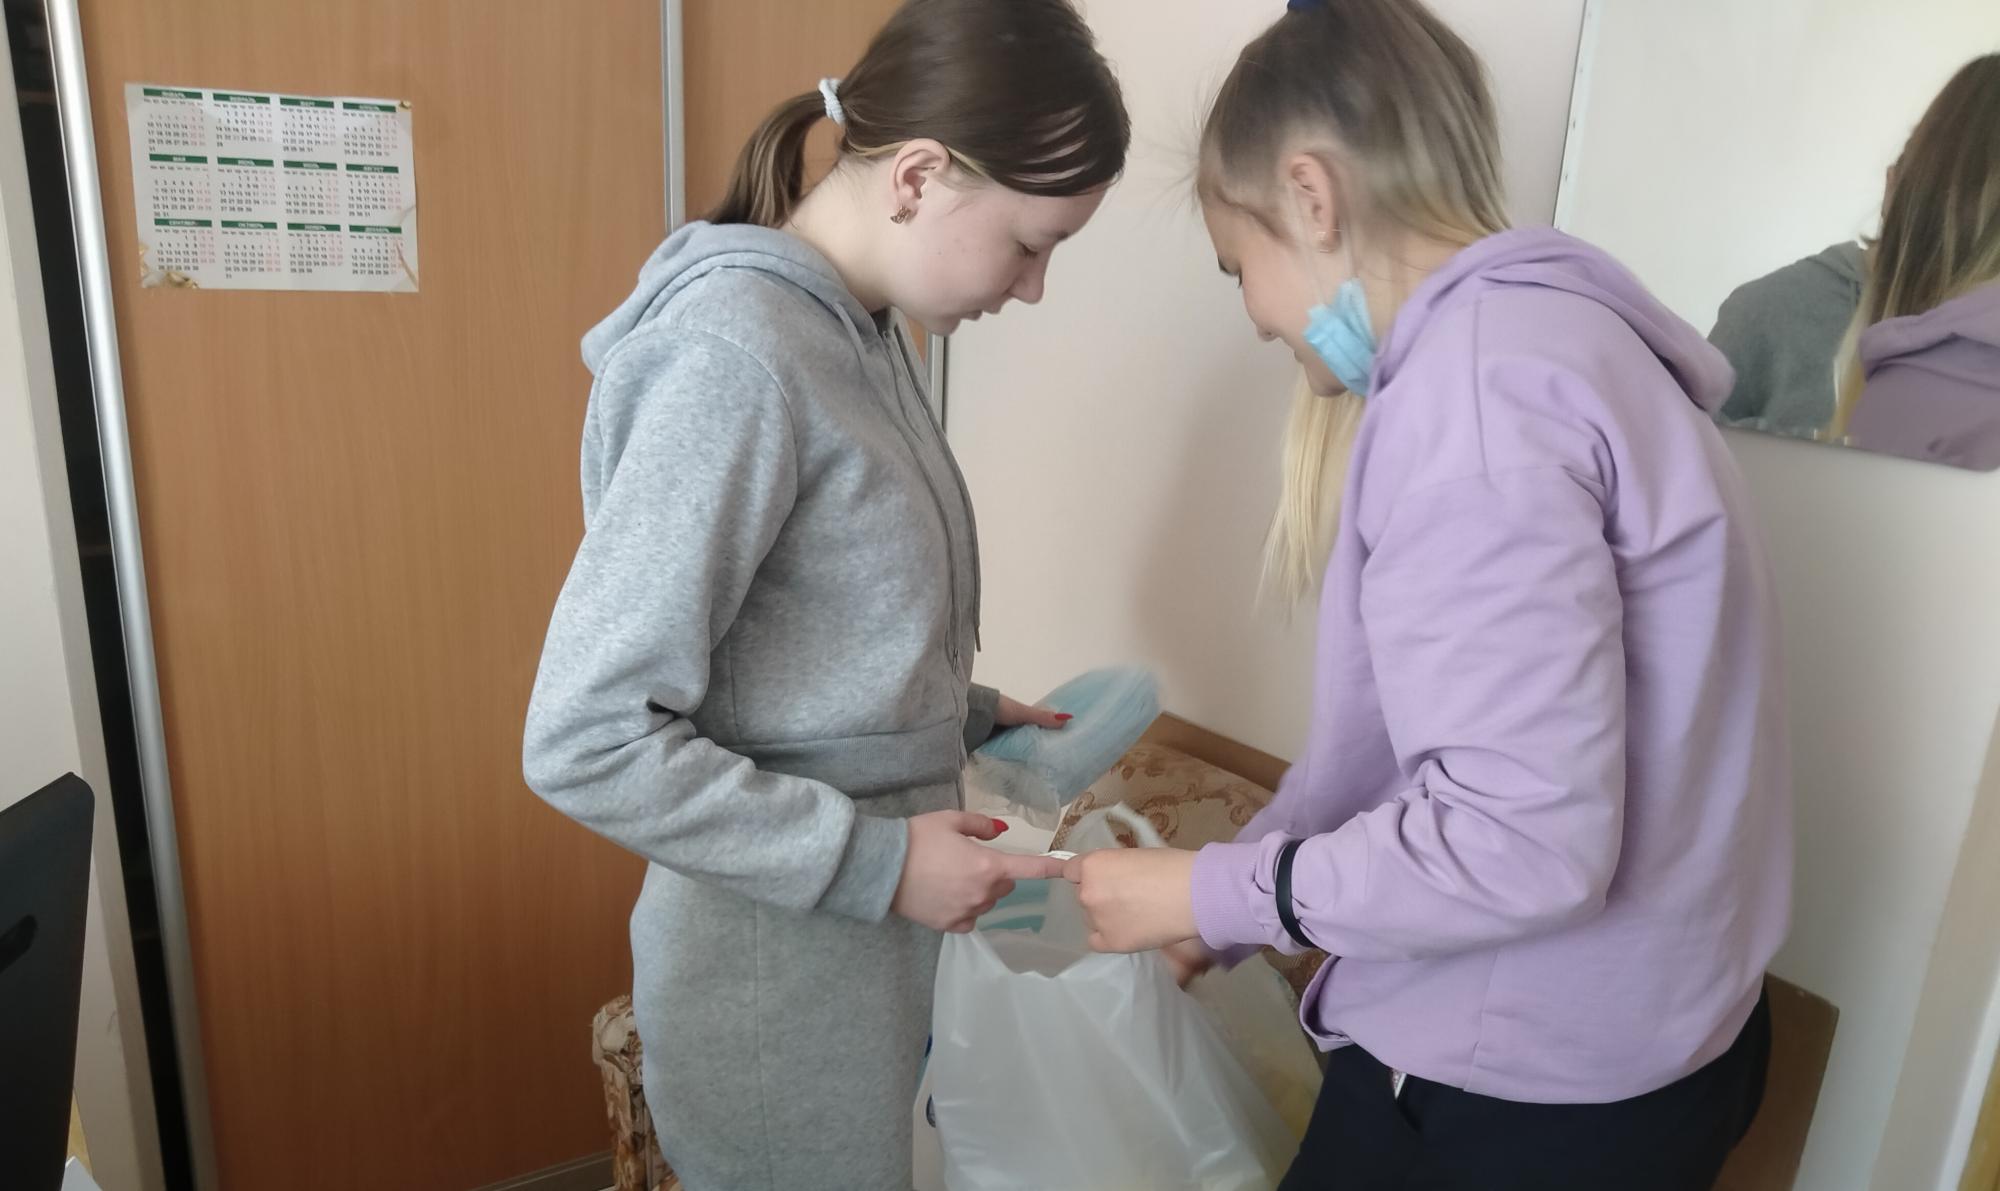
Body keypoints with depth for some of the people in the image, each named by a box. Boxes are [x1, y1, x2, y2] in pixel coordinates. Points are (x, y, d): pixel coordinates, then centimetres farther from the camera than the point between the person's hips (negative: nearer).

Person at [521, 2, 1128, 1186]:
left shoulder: (866, 329, 2)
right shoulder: (735, 355, -24)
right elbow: (587, 742, -24)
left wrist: (962, 718, 3)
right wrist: (873, 860, -21)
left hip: (863, 930, 8)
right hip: (777, 963, -8)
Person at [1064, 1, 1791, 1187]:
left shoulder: (1476, 386, -23)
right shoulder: (1531, 338, 8)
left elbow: (1521, 840, -27)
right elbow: (1396, 730, 10)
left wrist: (1213, 892, -14)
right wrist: (1227, 913, 13)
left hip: (1530, 1092, -8)